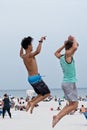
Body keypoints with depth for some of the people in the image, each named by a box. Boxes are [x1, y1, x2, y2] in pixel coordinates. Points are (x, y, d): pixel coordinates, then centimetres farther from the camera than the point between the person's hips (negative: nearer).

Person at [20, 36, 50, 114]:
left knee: (41, 94, 19)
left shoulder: (24, 56, 7)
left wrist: (22, 45, 36)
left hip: (30, 78, 9)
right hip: (36, 78, -9)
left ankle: (30, 102, 4)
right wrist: (41, 41, -29)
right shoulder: (29, 55, -18)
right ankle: (33, 103, -11)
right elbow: (38, 51, -40)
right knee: (47, 93, -1)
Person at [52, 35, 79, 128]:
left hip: (65, 82, 9)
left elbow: (56, 53, 35)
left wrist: (64, 45, 29)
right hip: (70, 83, -9)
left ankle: (57, 117, 7)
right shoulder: (68, 55, -12)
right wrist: (74, 40, -12)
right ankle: (58, 116, -12)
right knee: (74, 105, -6)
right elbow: (75, 47, -32)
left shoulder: (61, 57, 11)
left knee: (71, 104, 14)